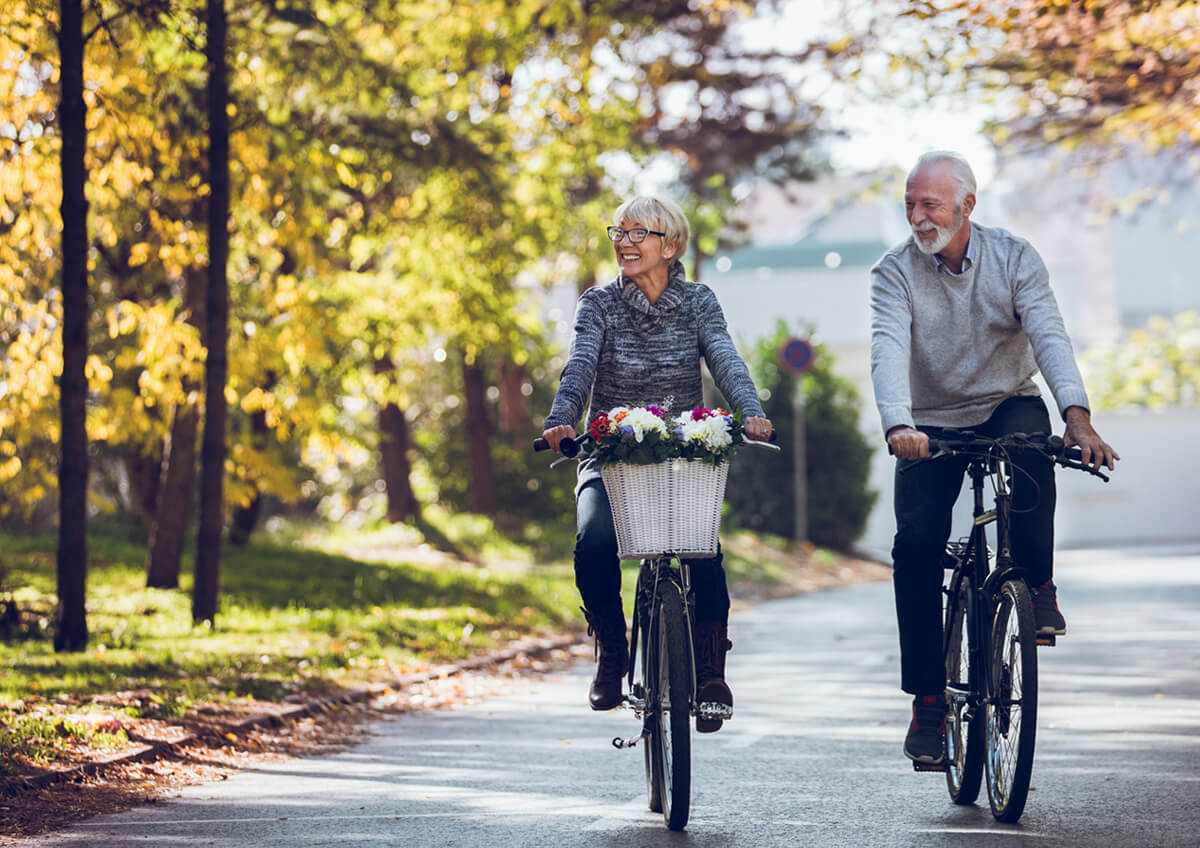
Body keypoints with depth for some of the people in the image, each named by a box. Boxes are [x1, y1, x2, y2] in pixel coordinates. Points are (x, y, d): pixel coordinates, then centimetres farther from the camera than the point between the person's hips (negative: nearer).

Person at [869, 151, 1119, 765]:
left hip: (1008, 404, 0)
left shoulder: (1013, 257, -9)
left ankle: (1037, 584, -13)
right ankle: (928, 698, -8)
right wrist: (898, 426, -45)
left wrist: (1077, 414, -38)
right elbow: (889, 351, -26)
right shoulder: (895, 272, -10)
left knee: (1030, 454, -36)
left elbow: (1048, 334, -21)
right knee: (916, 541, -16)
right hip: (932, 425, 1)